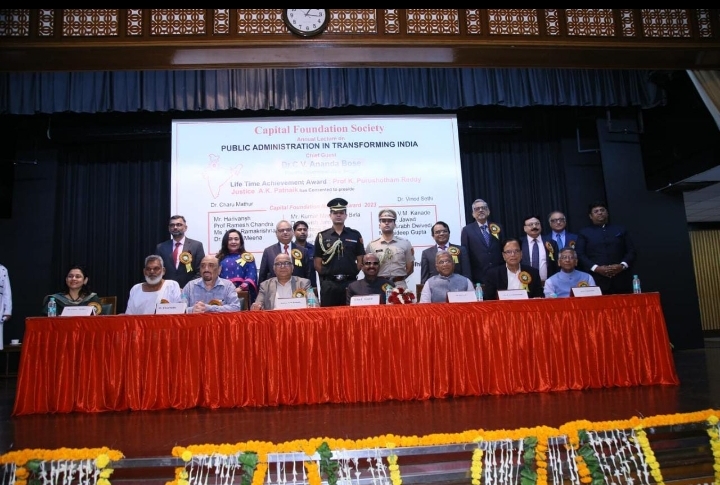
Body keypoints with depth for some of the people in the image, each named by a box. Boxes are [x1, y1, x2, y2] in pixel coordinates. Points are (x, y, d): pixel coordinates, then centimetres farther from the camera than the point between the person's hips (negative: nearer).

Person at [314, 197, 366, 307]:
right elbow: (317, 263, 6)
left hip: (350, 283, 1)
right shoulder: (322, 236, 5)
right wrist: (326, 276, 2)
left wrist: (352, 274, 1)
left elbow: (360, 260, 7)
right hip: (328, 284, 0)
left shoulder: (355, 235, 7)